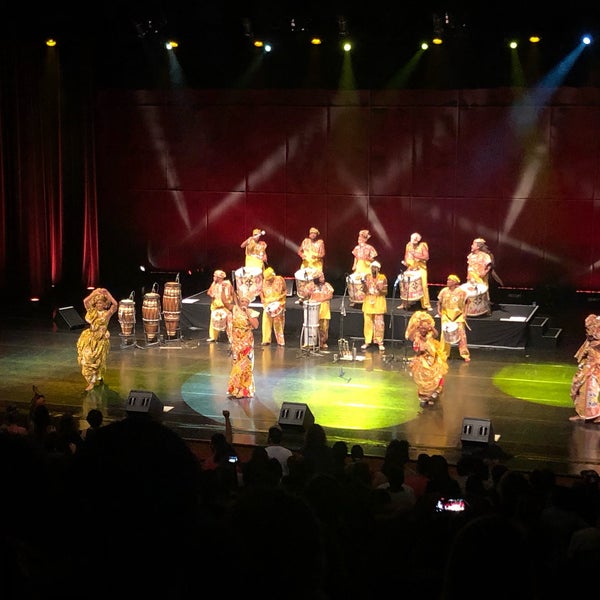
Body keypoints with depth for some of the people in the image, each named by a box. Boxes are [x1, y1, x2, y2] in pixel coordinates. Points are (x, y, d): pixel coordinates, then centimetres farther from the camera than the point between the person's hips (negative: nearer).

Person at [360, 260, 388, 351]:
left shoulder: (383, 278, -3)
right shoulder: (367, 277, 5)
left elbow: (386, 292, 0)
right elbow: (364, 290, 9)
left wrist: (380, 290, -20)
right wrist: (365, 287, -12)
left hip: (379, 302, -2)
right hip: (368, 301, 2)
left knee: (379, 323, -3)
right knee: (368, 322, 4)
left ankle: (380, 342, 4)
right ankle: (367, 341, 12)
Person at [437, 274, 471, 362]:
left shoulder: (461, 292, -5)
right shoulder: (444, 291, 2)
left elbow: (466, 302, 3)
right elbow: (439, 302, 12)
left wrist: (465, 313, -4)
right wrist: (439, 311, -1)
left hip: (458, 316, -2)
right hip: (446, 316, 2)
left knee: (461, 335, -4)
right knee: (445, 335, 1)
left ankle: (465, 355, 3)